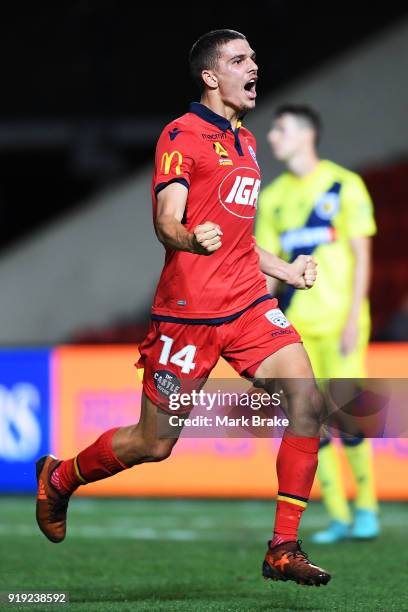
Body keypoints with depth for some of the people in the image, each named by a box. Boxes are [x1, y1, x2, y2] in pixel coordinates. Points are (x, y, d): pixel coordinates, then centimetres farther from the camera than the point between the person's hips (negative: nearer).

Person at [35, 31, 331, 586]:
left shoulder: (245, 142, 19)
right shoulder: (183, 135, -6)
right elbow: (166, 221, -19)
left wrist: (286, 271, 25)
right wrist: (191, 240, -39)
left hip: (249, 301, 7)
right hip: (189, 308, -7)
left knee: (308, 404, -15)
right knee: (154, 444, 1)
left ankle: (284, 550, -8)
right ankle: (58, 479, 31)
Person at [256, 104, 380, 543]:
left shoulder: (344, 186, -3)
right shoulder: (273, 196, 11)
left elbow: (361, 255, -5)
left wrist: (353, 318, -13)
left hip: (339, 320, -4)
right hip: (296, 325, 5)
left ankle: (366, 507, 8)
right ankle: (338, 518, 7)